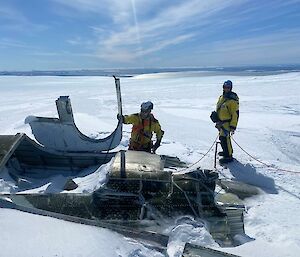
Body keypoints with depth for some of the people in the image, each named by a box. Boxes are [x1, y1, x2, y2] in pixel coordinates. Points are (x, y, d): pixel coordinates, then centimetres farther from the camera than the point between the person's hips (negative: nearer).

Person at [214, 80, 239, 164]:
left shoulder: (232, 100, -18)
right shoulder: (222, 97, 10)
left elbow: (235, 114, -19)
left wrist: (233, 126, -22)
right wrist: (217, 121, 23)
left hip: (227, 123, -9)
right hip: (221, 122, 9)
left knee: (224, 139, -11)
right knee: (222, 137, 21)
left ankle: (228, 156, 0)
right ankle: (226, 151, 40)